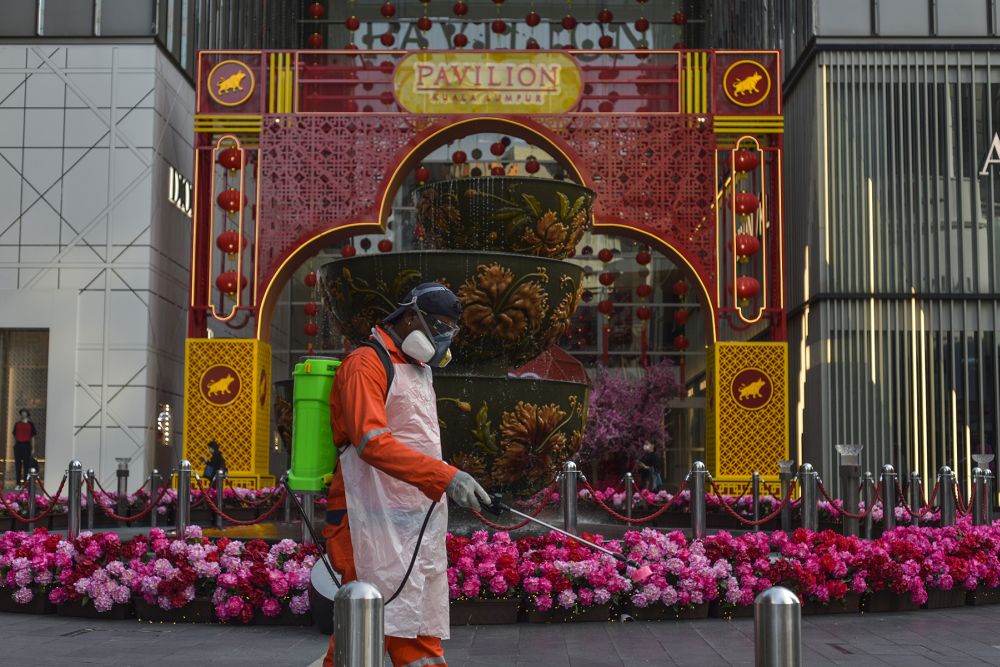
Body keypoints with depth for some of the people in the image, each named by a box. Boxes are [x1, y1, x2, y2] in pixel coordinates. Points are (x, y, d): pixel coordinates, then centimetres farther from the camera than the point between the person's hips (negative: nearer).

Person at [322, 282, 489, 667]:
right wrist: (445, 477, -32)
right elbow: (372, 443, -23)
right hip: (378, 524, -9)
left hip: (421, 523, 9)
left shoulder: (419, 370, 22)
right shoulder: (367, 364, -9)